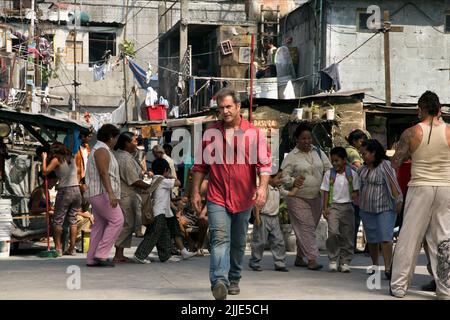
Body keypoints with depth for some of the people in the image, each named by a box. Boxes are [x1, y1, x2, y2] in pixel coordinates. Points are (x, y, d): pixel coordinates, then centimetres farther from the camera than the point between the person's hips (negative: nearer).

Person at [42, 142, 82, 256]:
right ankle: (72, 248, 9)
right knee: (73, 220, 9)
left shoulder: (56, 160, -3)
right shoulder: (71, 158, 13)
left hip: (64, 192, -5)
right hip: (76, 190, 5)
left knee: (58, 221, 3)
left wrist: (44, 158, 4)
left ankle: (58, 249, 0)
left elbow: (45, 171, -8)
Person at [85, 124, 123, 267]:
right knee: (117, 220, -12)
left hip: (97, 194, 11)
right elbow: (104, 173, -22)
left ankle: (92, 259, 5)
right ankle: (101, 255, -15)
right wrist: (111, 193, -30)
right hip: (102, 193, -11)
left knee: (100, 225, 8)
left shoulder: (98, 149, 22)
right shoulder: (102, 150, -11)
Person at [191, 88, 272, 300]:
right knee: (220, 238, -18)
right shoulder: (210, 133, 4)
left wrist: (262, 187, -20)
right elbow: (200, 166, 10)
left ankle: (234, 279, 32)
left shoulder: (254, 133, 1)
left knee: (238, 243, 15)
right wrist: (195, 192, 7)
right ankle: (219, 282, -29)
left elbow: (264, 163, -5)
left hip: (244, 198, 1)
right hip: (217, 197, -1)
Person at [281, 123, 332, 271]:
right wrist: (293, 182, -26)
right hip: (297, 198, -5)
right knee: (306, 227, -11)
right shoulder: (291, 156, -5)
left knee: (309, 228, 11)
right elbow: (283, 175, -7)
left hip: (316, 198, 5)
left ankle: (300, 257, 23)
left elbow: (329, 169, 14)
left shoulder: (318, 152, 8)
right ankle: (312, 258, -12)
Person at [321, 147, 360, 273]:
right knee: (333, 232, -16)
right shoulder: (329, 174, 4)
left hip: (347, 206, 1)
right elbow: (326, 192, 5)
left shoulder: (352, 174, 4)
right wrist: (325, 208, -2)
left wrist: (355, 195, -16)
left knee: (347, 235, 3)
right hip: (333, 206, -1)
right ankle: (333, 259, -4)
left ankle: (345, 261, 12)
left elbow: (355, 190, 8)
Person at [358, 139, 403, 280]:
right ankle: (374, 265, 24)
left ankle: (387, 268, -13)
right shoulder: (364, 168, 11)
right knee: (372, 239, 12)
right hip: (366, 209, 7)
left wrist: (398, 200, -21)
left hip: (385, 208, -7)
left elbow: (393, 183, -16)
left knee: (385, 238, -12)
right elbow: (359, 183, 25)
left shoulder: (385, 165, -11)